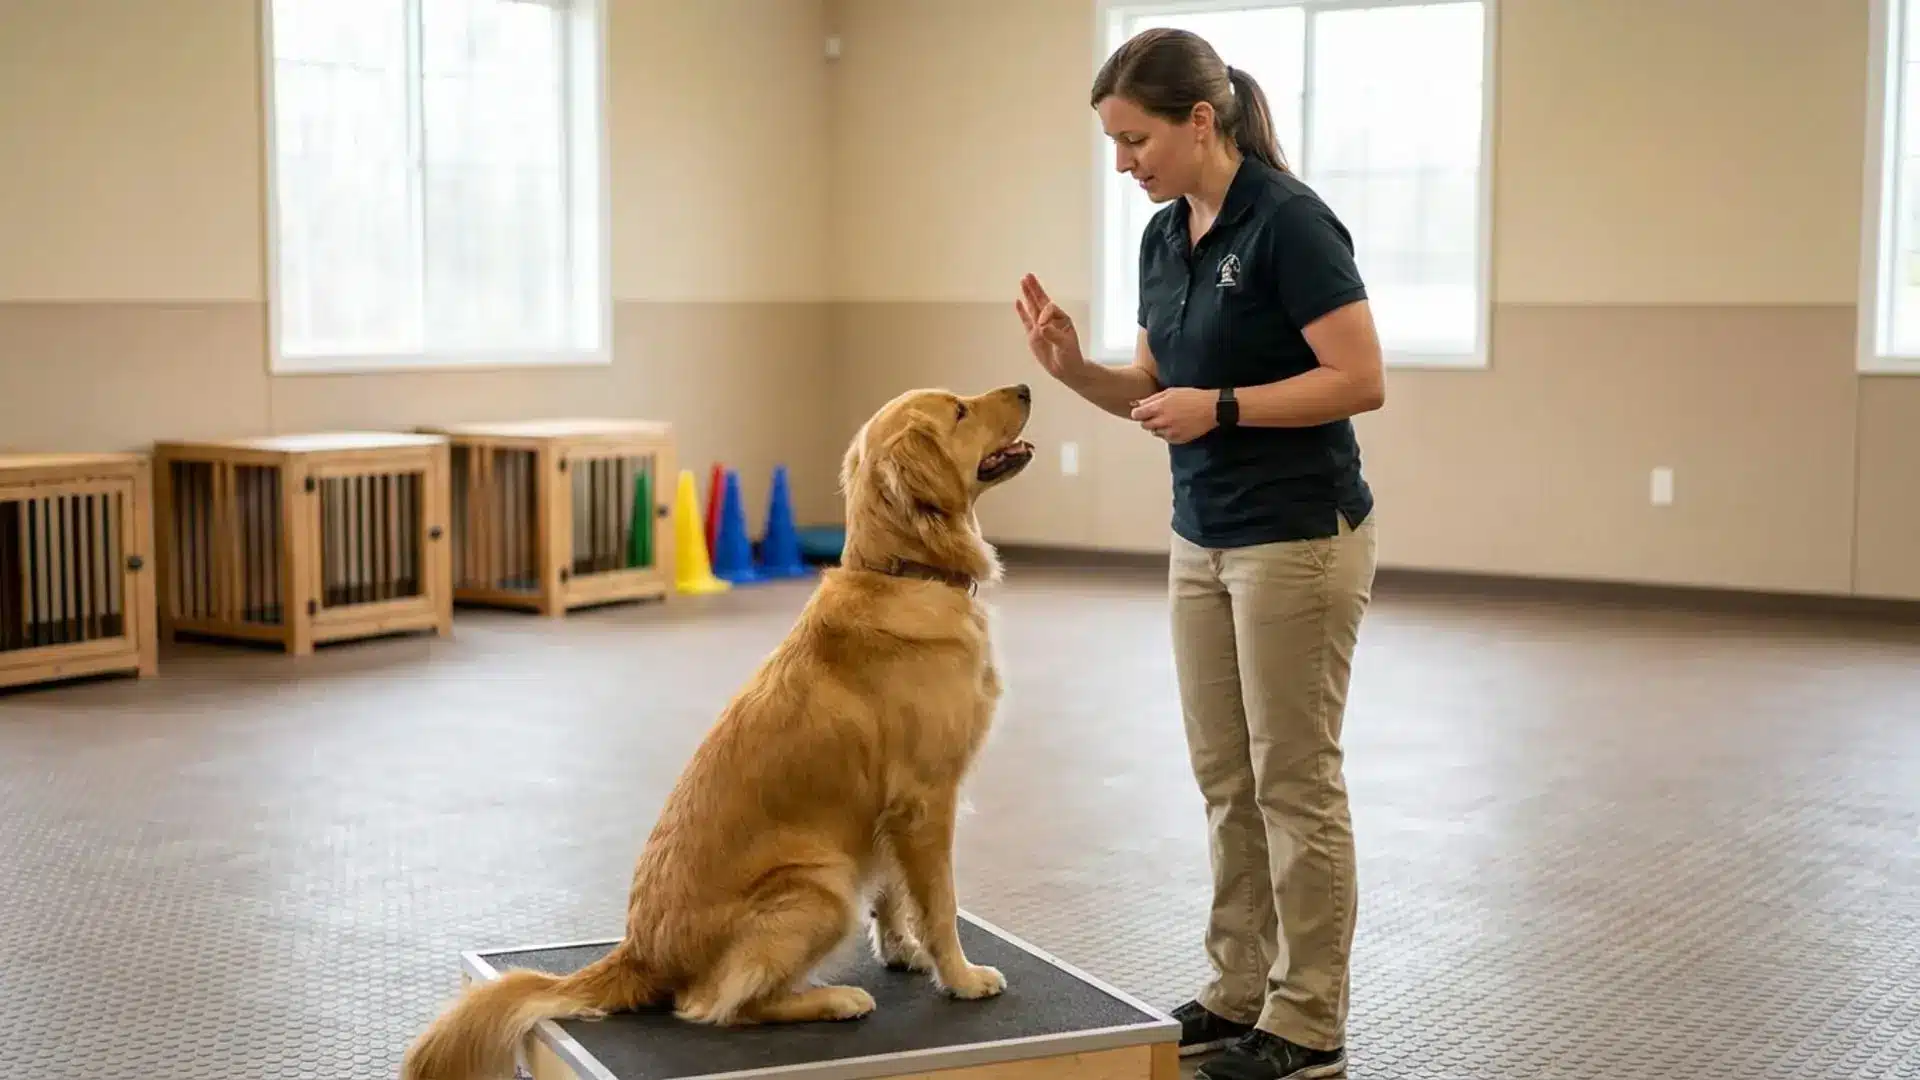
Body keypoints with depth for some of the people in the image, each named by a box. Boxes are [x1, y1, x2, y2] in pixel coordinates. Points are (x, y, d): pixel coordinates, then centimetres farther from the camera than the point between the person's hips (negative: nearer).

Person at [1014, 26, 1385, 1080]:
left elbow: (1362, 382, -20)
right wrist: (1073, 366, -2)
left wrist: (1220, 407, -21)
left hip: (1301, 540, -9)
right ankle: (1239, 993, 25)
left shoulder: (1288, 220, -17)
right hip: (1203, 541, 9)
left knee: (1294, 781, 0)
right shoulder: (1165, 236, 9)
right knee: (1227, 782, 13)